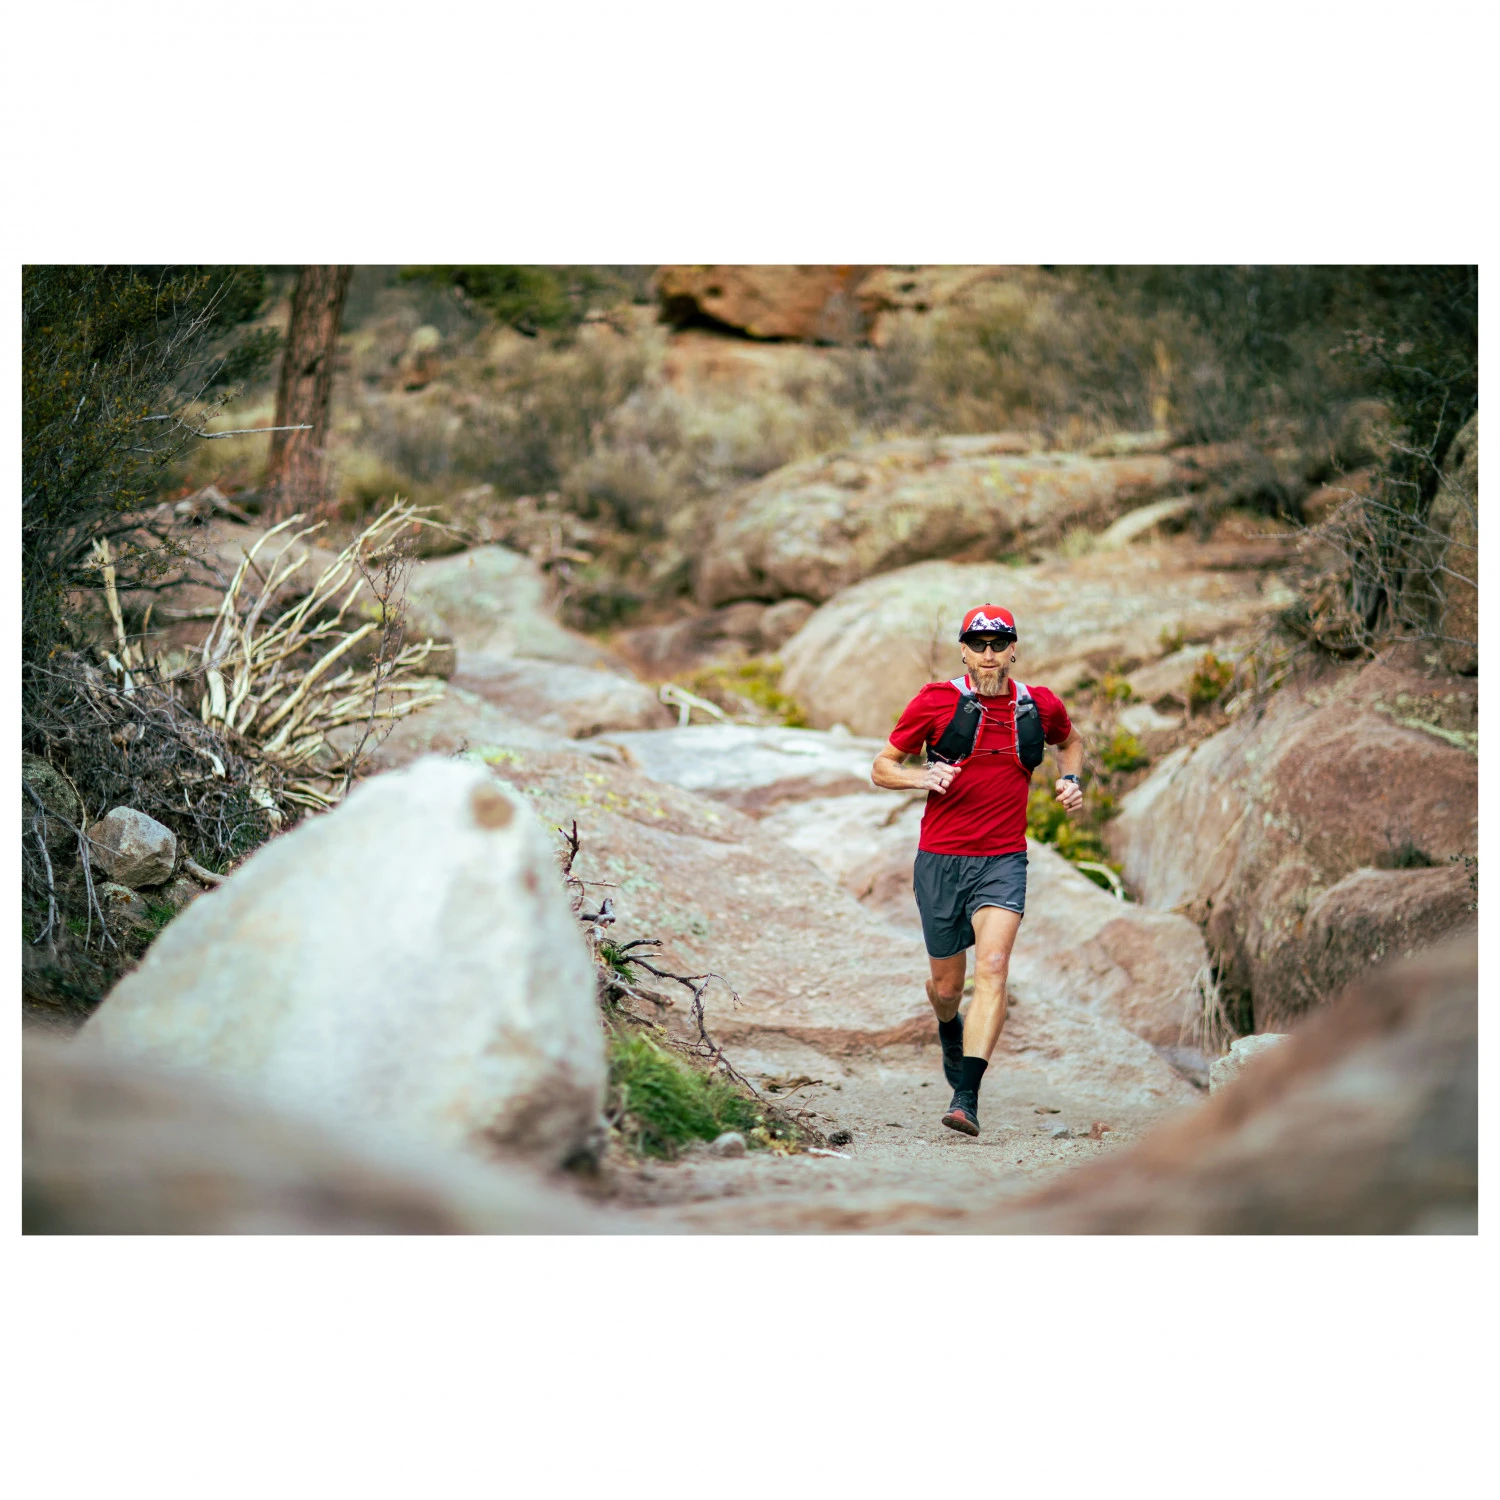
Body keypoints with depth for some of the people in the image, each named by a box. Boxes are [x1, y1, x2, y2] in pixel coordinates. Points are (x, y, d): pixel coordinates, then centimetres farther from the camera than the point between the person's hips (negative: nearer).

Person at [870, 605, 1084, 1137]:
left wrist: (1070, 780, 6)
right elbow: (881, 767, 2)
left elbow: (1070, 741, 26)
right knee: (947, 985, 10)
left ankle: (966, 1097, -24)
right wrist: (922, 777, -18)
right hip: (940, 859, 0)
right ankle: (949, 1031, 49)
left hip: (1003, 862, 0)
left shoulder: (1040, 707, 2)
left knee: (993, 969, -21)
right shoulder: (936, 701, -5)